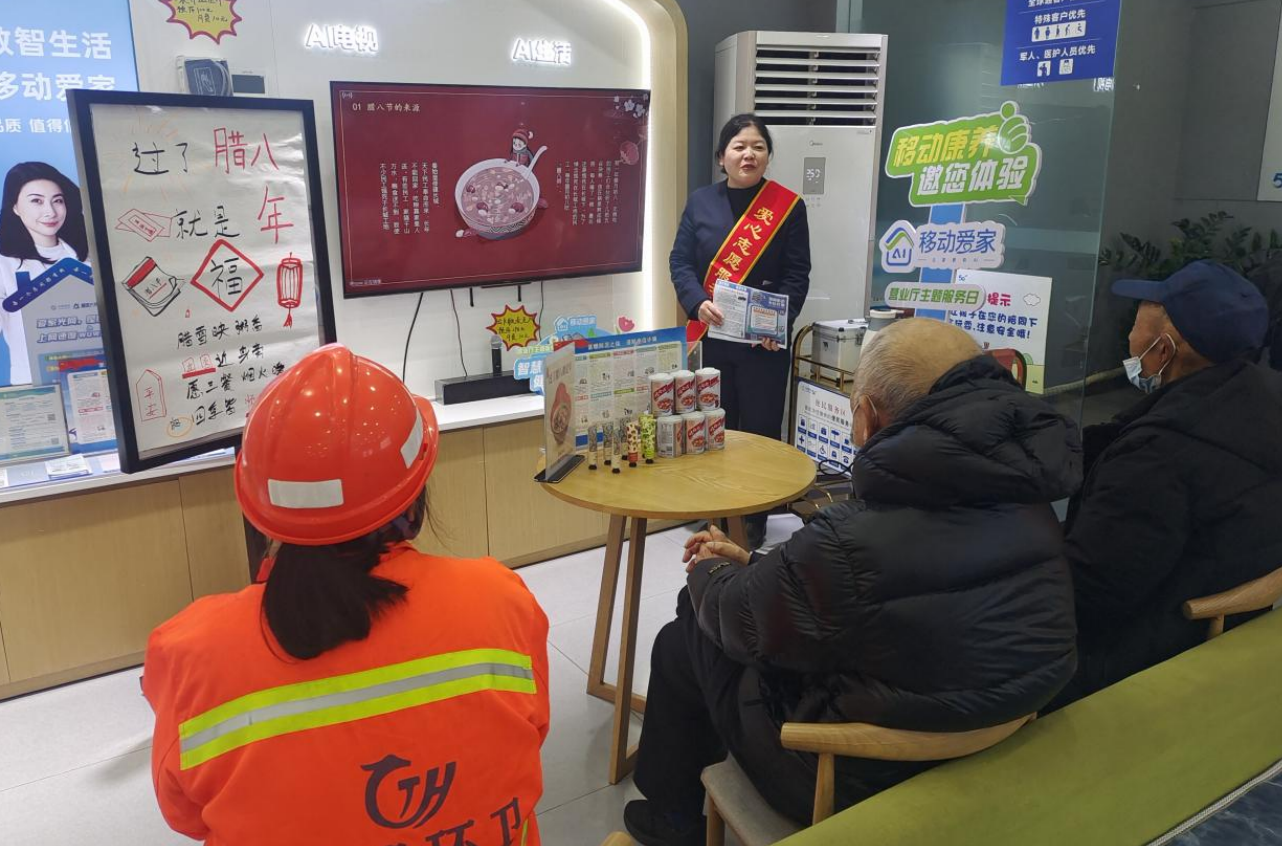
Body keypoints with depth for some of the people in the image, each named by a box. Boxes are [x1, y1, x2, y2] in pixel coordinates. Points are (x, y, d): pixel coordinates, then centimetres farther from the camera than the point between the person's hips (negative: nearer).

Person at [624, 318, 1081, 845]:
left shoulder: (849, 545, -33)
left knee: (683, 640, 13)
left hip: (865, 781, -7)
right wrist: (750, 565, 10)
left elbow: (738, 621, -12)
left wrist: (709, 574, 10)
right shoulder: (1028, 504, -8)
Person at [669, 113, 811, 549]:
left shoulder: (788, 206, 0)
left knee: (760, 427, 3)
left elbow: (797, 274, -3)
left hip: (766, 341, -2)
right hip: (712, 335, 2)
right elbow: (680, 262, 3)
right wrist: (698, 303, -16)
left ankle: (754, 523, 15)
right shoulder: (700, 202, 6)